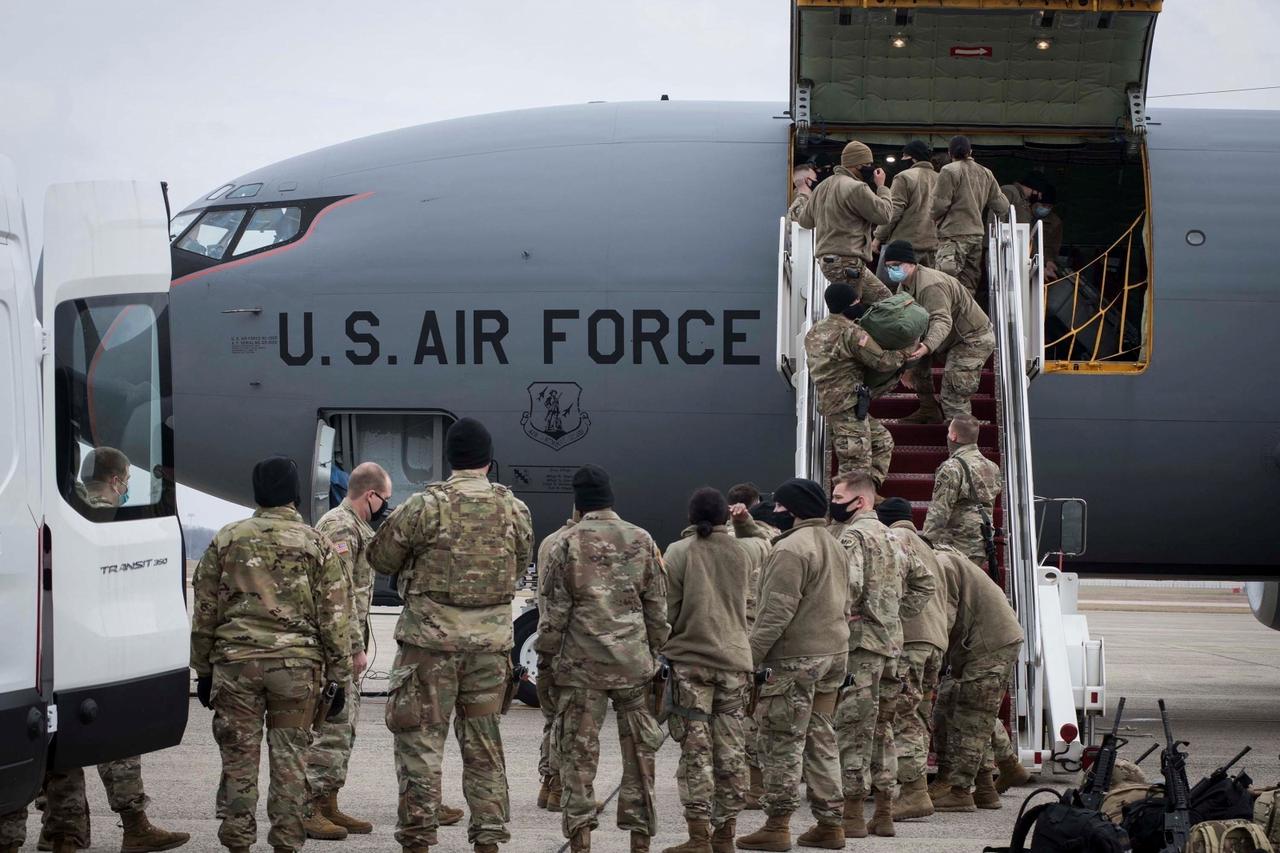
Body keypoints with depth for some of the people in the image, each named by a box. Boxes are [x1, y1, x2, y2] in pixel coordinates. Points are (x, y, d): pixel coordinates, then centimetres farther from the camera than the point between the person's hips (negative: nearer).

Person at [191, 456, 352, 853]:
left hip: (235, 660, 1)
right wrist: (339, 676, 8)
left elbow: (204, 609, 9)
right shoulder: (316, 544, 3)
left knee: (238, 759, 5)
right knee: (289, 759, 6)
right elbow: (334, 616, 2)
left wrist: (203, 668, 16)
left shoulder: (227, 539, 6)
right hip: (297, 666, -1)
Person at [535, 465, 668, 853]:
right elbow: (658, 607, 6)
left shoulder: (567, 544, -5)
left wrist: (545, 655, 8)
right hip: (634, 661, 2)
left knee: (578, 752, 3)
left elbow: (554, 608, -3)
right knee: (639, 750, 8)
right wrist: (655, 652, 17)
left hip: (581, 662, -2)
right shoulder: (642, 541, 3)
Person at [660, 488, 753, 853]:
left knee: (696, 750, -3)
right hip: (734, 659, 4)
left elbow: (666, 609, -6)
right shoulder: (740, 552, 4)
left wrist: (658, 646, 6)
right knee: (731, 750, 8)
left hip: (690, 661, -4)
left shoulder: (679, 552, -7)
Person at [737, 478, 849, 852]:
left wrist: (751, 655, -18)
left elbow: (777, 611, -21)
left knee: (783, 743, -4)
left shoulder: (791, 549, -16)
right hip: (832, 654, 9)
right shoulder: (833, 547, 16)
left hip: (793, 660, -9)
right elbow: (843, 606, 21)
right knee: (821, 740, 13)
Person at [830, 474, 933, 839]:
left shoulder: (853, 536, -10)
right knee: (881, 728, 13)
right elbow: (923, 580, 24)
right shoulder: (890, 538, 17)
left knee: (853, 729, -5)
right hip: (891, 643, 9)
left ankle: (853, 814, -6)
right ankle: (884, 812, 14)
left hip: (860, 644, -8)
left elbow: (850, 584, -25)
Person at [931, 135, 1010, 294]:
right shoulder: (986, 173, 12)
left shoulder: (949, 171, -6)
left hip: (954, 235, -6)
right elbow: (1002, 206, 11)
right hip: (978, 234, 6)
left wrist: (934, 222, 9)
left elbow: (940, 204, -9)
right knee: (969, 288, 9)